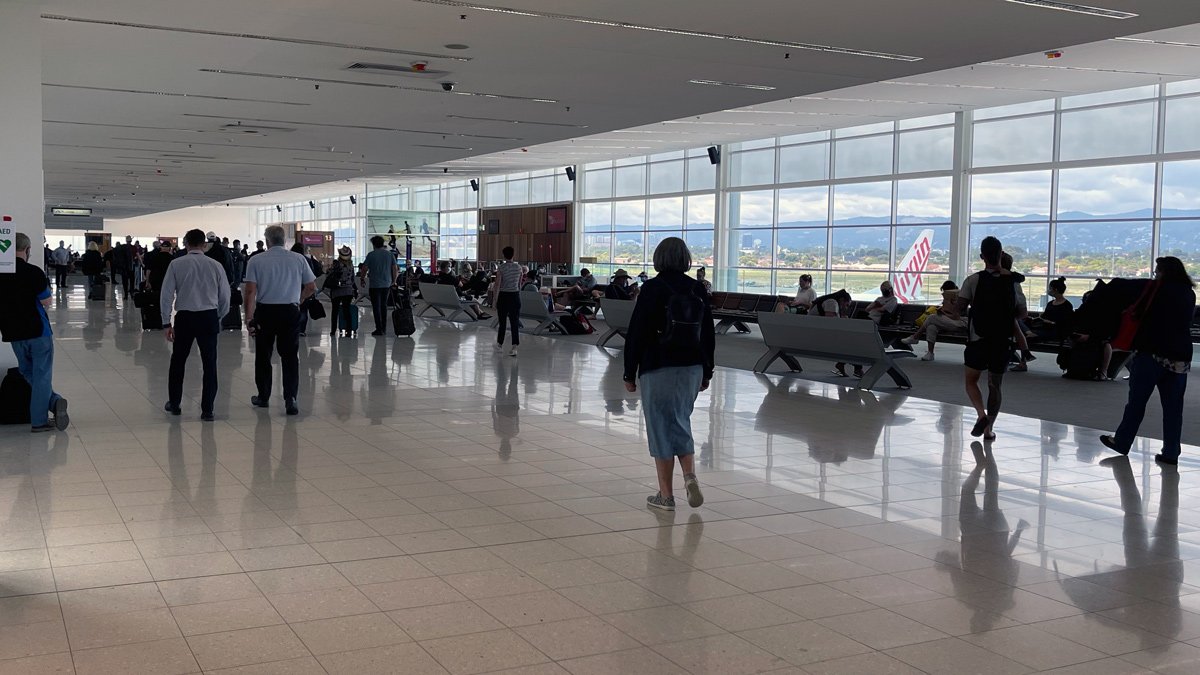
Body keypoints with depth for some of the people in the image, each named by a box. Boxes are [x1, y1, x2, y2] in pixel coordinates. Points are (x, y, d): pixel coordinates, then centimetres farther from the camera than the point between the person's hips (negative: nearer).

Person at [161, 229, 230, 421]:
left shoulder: (176, 264, -2)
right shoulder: (216, 265, 0)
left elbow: (166, 295, -3)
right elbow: (225, 297, 4)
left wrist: (167, 322, 4)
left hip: (184, 317, 0)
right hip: (209, 317, 0)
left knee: (178, 361, 18)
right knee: (209, 364, 5)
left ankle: (174, 404, 30)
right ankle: (207, 410, 5)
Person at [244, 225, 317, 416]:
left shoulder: (256, 261, -4)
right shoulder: (299, 259, 1)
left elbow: (250, 291, -10)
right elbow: (311, 287, 6)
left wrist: (249, 317, -7)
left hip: (265, 312, 0)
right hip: (290, 311, 0)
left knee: (263, 356, 14)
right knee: (290, 356, 4)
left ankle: (263, 397, 24)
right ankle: (290, 398, -7)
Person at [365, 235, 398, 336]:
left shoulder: (371, 255, -6)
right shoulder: (390, 254, 5)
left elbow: (365, 269, -6)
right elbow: (395, 269, 5)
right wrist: (394, 281, 16)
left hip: (374, 284, -4)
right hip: (386, 284, 4)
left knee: (376, 307, 0)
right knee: (384, 305, 14)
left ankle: (379, 329, -4)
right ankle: (384, 329, 16)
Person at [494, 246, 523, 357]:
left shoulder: (501, 267, -9)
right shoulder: (518, 267, 2)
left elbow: (498, 285, -11)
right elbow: (520, 284, 10)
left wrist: (495, 299, -6)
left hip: (503, 296, -2)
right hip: (515, 296, 2)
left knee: (502, 321, 12)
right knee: (515, 322, 1)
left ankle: (500, 345, 25)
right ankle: (514, 347, -10)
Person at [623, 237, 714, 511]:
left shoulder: (652, 288, -9)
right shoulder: (698, 289, 4)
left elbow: (636, 332, -9)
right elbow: (708, 334, 9)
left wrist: (629, 373, -2)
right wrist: (706, 372, 18)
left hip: (657, 368, -4)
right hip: (692, 367, 4)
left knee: (661, 427, 3)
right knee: (680, 422, 17)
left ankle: (666, 495, 8)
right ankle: (690, 476, -3)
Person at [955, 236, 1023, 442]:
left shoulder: (974, 280, -8)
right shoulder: (1013, 280, 0)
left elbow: (960, 307, -13)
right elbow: (1021, 311, 4)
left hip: (978, 338, -2)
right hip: (1003, 340, 2)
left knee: (971, 380, 11)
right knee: (995, 385, 12)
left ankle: (981, 414, -13)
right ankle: (989, 428, 11)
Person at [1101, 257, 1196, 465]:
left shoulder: (1159, 288, -6)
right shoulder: (1189, 293, 10)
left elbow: (1138, 311, -3)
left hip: (1152, 353, -4)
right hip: (1180, 357, 4)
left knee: (1136, 401, 6)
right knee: (1173, 406, 5)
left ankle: (1121, 442, 14)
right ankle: (1170, 453, 4)